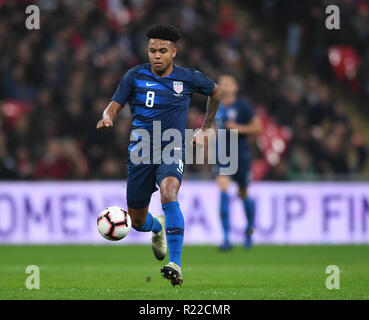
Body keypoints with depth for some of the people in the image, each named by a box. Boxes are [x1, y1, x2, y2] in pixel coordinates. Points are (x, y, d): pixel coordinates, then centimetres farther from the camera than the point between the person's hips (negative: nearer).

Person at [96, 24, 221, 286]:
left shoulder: (188, 78, -1)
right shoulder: (135, 76, 0)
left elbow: (215, 92, 18)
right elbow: (115, 105, 1)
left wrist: (204, 129, 17)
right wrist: (108, 117, -24)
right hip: (141, 152, 2)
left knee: (169, 194, -33)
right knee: (137, 221, 8)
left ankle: (175, 264, -35)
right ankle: (158, 227, 49)